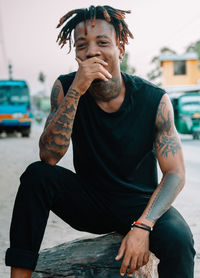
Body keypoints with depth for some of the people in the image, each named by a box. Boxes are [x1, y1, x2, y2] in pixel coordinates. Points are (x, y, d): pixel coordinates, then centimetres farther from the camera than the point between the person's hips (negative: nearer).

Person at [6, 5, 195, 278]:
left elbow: (175, 174, -14)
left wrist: (142, 226, -30)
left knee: (178, 240, -33)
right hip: (89, 202, 2)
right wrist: (76, 91, -30)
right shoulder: (65, 88, -9)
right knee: (37, 175, -24)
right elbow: (49, 156, -20)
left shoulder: (154, 100, -13)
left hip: (140, 205, -2)